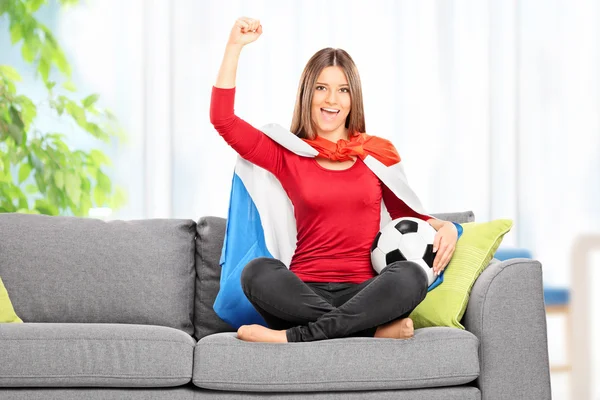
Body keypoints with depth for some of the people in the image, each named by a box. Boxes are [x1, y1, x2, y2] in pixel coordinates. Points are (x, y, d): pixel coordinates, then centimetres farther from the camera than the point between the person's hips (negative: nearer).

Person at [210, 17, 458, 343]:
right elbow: (222, 120, 3)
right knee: (258, 271, -33)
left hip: (363, 292, 1)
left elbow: (407, 213, 24)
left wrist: (444, 226, 3)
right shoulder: (287, 154, 12)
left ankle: (293, 337, -30)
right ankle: (374, 329, -32)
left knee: (410, 274, -32)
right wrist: (235, 45, 1)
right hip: (305, 294, -1)